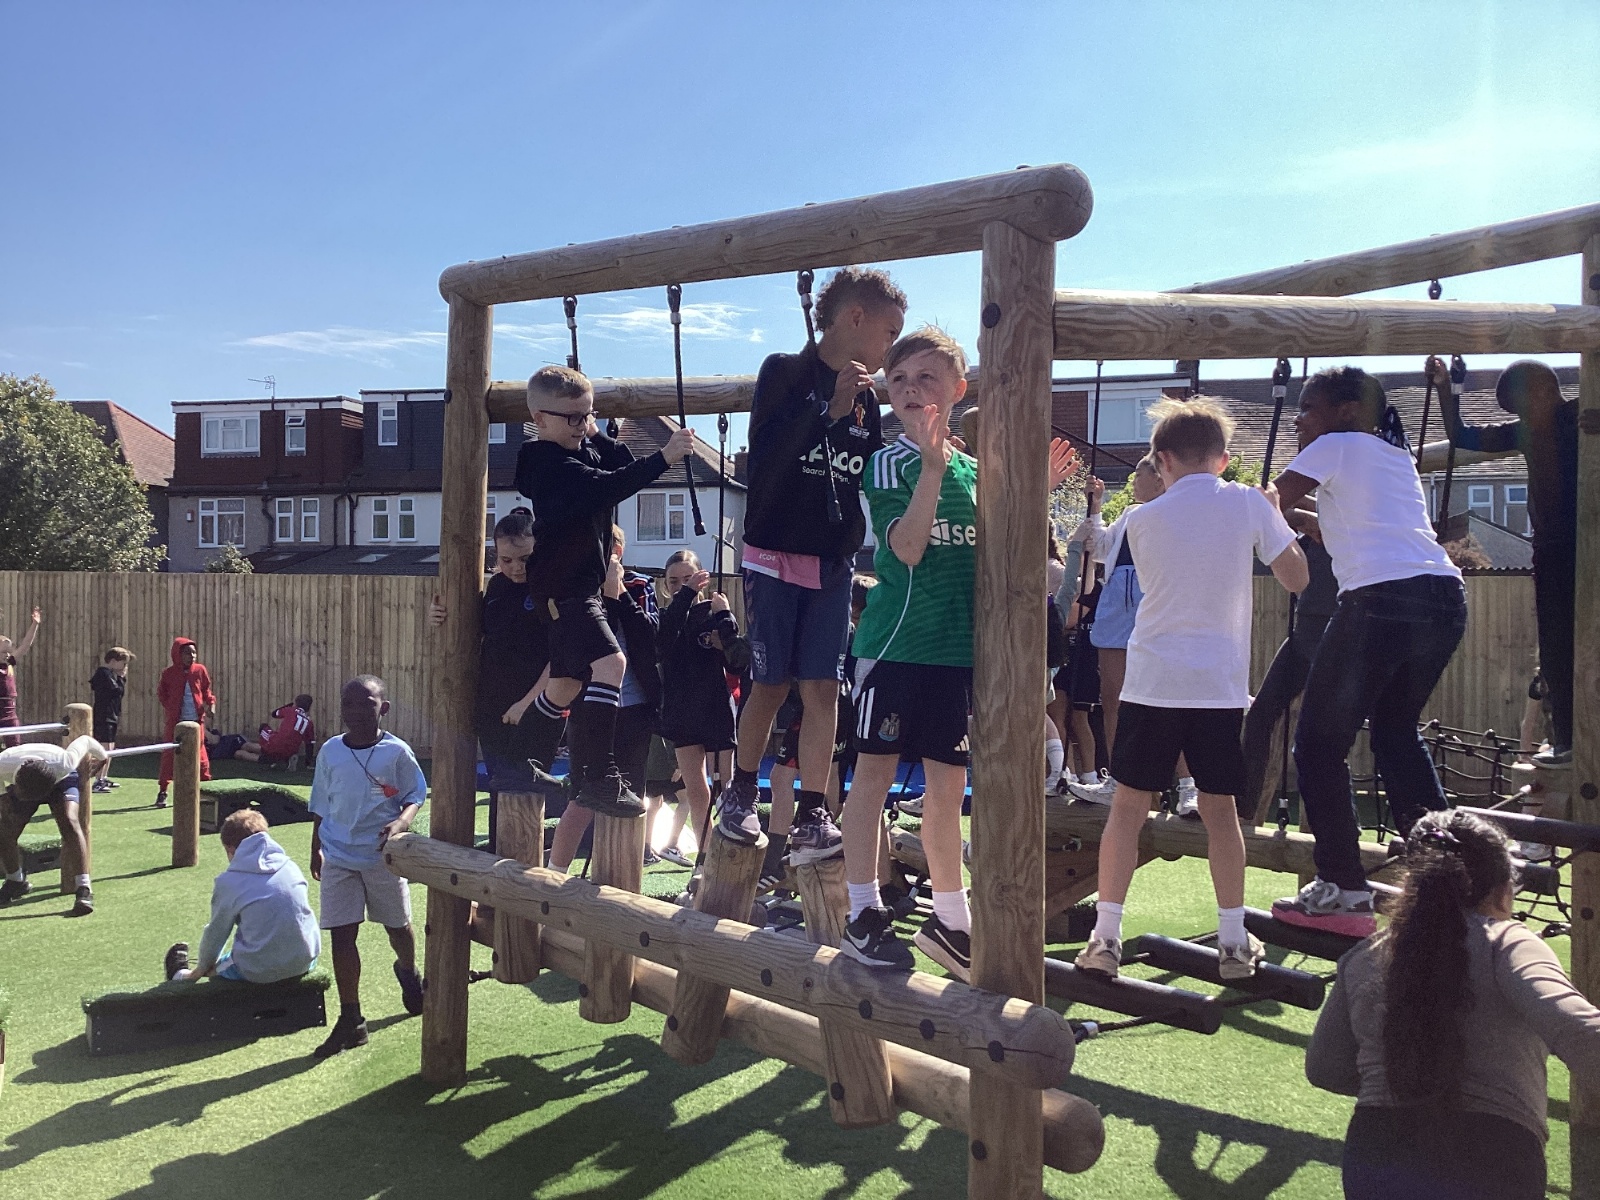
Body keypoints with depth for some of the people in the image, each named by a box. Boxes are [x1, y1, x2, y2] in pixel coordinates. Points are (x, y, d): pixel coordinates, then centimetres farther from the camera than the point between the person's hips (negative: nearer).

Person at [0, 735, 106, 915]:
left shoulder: (63, 764, -44)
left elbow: (84, 741, -23)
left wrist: (100, 756, -1)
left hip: (61, 781, -3)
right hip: (21, 783, 3)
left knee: (69, 822, -29)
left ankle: (84, 888, -29)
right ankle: (16, 882, 22)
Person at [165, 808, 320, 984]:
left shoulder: (228, 882, -6)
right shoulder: (291, 867, 5)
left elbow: (216, 932, 5)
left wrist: (203, 967, 25)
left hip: (261, 972, -4)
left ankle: (182, 976, 51)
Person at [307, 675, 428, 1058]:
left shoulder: (396, 752, -8)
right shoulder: (330, 752, 0)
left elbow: (416, 796, -2)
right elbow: (320, 806, 11)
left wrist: (401, 822, -21)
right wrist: (316, 849, 13)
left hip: (383, 855, -1)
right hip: (339, 857, 2)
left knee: (398, 925, 15)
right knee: (341, 935, -3)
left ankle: (408, 973, 48)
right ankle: (350, 1020, 6)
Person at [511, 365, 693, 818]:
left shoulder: (586, 449, 11)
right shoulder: (552, 463, -18)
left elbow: (621, 467, 9)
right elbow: (606, 488, -32)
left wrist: (598, 436, 2)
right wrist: (663, 458, -37)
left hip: (578, 586, 10)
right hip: (562, 588, -10)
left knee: (569, 683, 19)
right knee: (608, 662, -26)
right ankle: (598, 777, -26)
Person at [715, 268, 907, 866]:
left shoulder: (865, 398, 11)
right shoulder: (785, 373, -4)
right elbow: (765, 458, -15)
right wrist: (831, 412, -19)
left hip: (834, 564, 4)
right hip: (775, 554, -4)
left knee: (822, 687, -1)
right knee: (770, 684, 1)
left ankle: (811, 815, 4)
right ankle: (740, 795, 22)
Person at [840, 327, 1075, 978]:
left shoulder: (974, 470, 13)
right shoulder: (891, 462, -4)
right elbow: (906, 548, -17)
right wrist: (932, 465, -24)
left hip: (957, 647, 5)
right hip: (894, 641, -5)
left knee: (948, 786, 10)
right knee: (875, 771, 0)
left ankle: (949, 919, 23)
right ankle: (864, 916, 10)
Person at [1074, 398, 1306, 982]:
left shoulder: (1142, 520, 2)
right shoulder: (1248, 503, 0)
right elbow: (1296, 578, 5)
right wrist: (1274, 512, 19)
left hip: (1152, 684, 0)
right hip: (1221, 686, 1)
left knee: (1128, 807, 6)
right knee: (1219, 810, 11)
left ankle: (1105, 936, 7)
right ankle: (1234, 941, 16)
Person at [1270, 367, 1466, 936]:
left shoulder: (1336, 446, 5)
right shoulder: (1397, 455, 26)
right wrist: (1300, 514, 33)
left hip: (1381, 600, -8)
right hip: (1444, 597, 8)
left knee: (1319, 744, 2)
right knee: (1396, 732, 23)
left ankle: (1343, 891, 1)